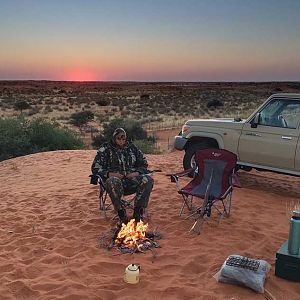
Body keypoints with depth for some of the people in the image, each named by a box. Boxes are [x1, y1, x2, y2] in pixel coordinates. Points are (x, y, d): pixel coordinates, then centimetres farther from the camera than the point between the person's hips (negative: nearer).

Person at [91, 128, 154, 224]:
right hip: (115, 179, -3)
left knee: (148, 179, -26)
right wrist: (109, 174, -13)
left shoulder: (132, 148, 16)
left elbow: (144, 164, 20)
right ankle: (121, 212, -26)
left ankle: (138, 211, -17)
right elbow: (95, 168, 4)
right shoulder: (105, 149, 8)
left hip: (132, 180, 3)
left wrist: (137, 172, -3)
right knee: (112, 182, -40)